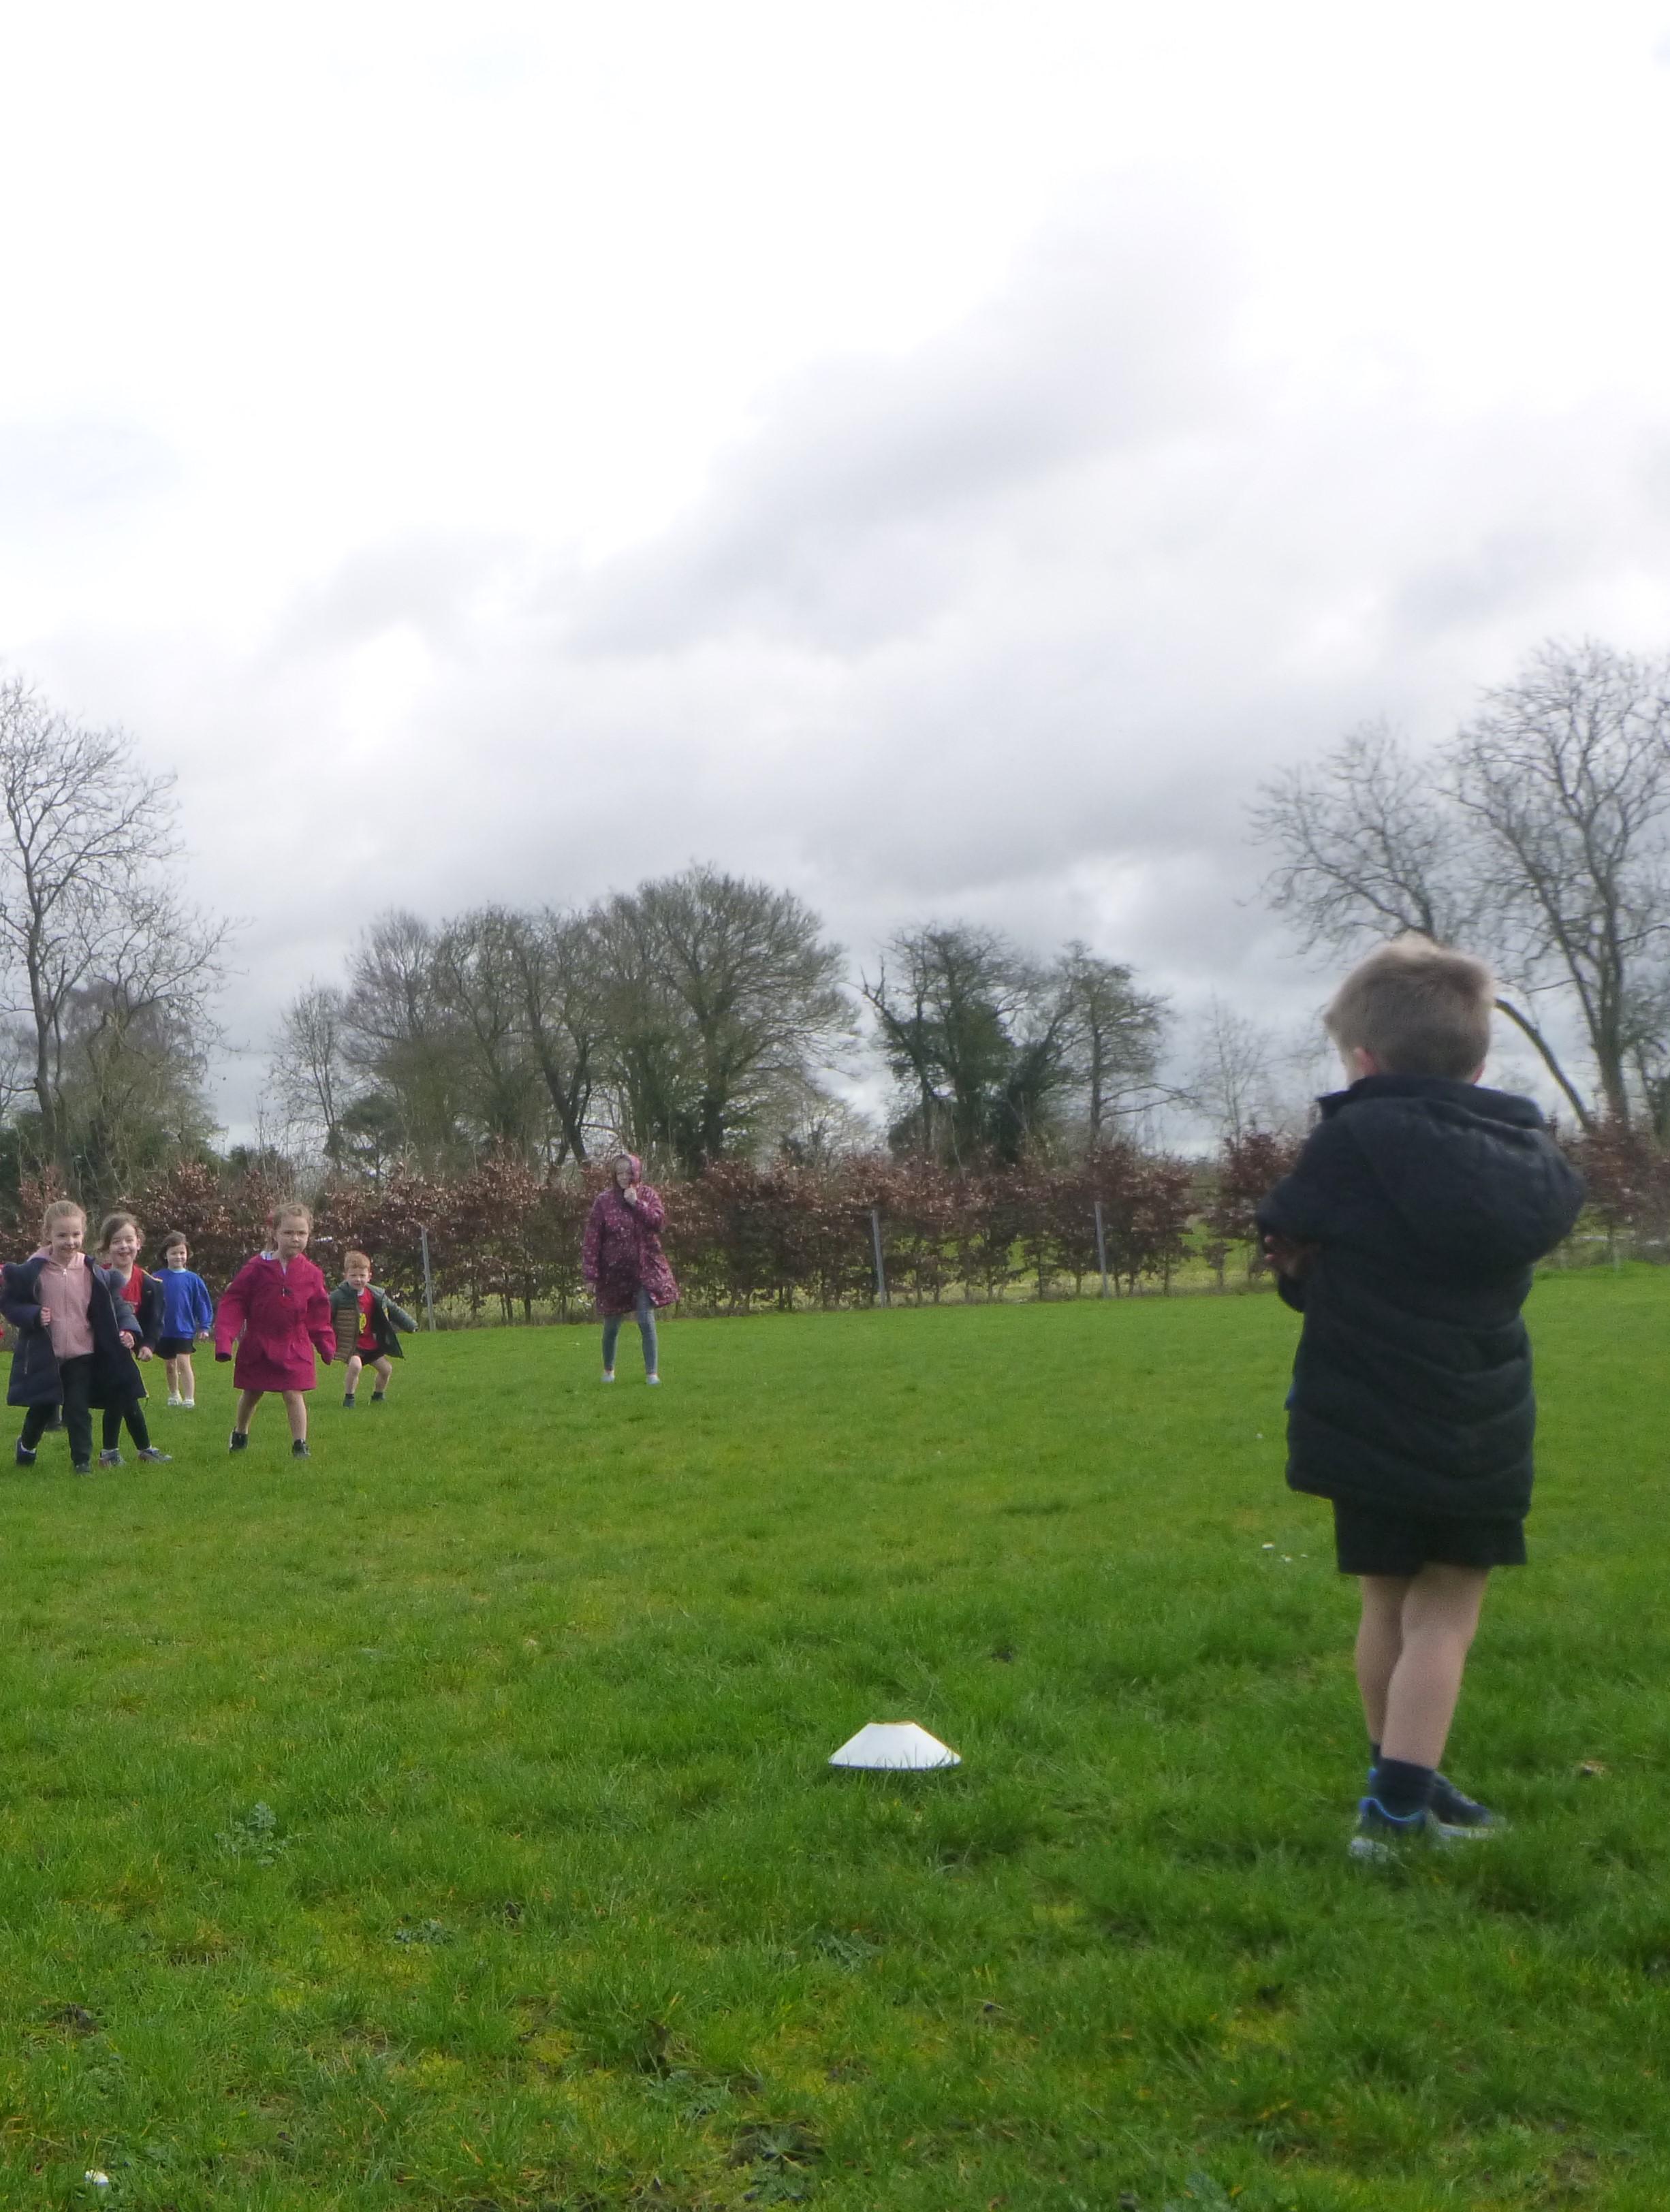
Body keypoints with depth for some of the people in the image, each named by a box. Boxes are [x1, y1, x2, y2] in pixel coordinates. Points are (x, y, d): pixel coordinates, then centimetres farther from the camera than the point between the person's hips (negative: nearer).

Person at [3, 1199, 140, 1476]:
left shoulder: (93, 1273, -4)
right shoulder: (32, 1271, -9)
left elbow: (113, 1305, 4)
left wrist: (127, 1328, -13)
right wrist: (33, 1316, -19)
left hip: (81, 1356, 0)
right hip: (44, 1356, 0)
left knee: (79, 1411, 1)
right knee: (41, 1408, 15)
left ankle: (82, 1460, 10)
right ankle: (27, 1445, 43)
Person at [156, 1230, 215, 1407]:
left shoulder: (193, 1279, -5)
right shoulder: (158, 1278, -4)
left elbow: (203, 1304, -1)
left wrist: (205, 1326, -5)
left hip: (185, 1330, -3)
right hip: (164, 1331, 3)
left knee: (183, 1363, -13)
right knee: (170, 1365, 16)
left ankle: (189, 1399, -13)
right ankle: (174, 1395, 34)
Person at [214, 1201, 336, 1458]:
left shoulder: (311, 1274, -3)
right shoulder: (257, 1268, -10)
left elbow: (319, 1314, 6)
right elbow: (234, 1303, -10)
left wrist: (326, 1345, 6)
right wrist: (224, 1339, -18)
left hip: (294, 1347, 0)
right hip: (257, 1345, 0)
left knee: (294, 1394, -9)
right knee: (251, 1394, 17)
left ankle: (300, 1444, -1)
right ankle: (240, 1434, 41)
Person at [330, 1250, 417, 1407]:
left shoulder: (377, 1295, -1)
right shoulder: (339, 1296, -17)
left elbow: (393, 1310, 13)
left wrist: (410, 1325, 19)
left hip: (371, 1343, 6)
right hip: (350, 1344, -6)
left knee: (386, 1368, 12)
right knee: (355, 1365, -31)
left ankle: (378, 1396, 38)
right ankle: (348, 1399, -15)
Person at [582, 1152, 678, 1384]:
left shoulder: (646, 1195, 3)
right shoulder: (604, 1201, -4)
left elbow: (659, 1219, -12)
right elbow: (592, 1239, -6)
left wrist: (637, 1203, -17)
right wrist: (591, 1274, -10)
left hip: (644, 1269, 0)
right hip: (614, 1271, 0)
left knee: (646, 1321, -10)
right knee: (612, 1325, 12)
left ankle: (652, 1372, -5)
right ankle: (608, 1369, 32)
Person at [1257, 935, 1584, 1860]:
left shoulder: (1352, 1141, -11)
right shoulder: (1529, 1158, 3)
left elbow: (1293, 1263, -6)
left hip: (1372, 1429, -1)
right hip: (1485, 1435, 2)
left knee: (1388, 1603, 14)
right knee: (1446, 1611, 6)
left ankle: (1397, 1783, 27)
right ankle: (1401, 1801, -2)